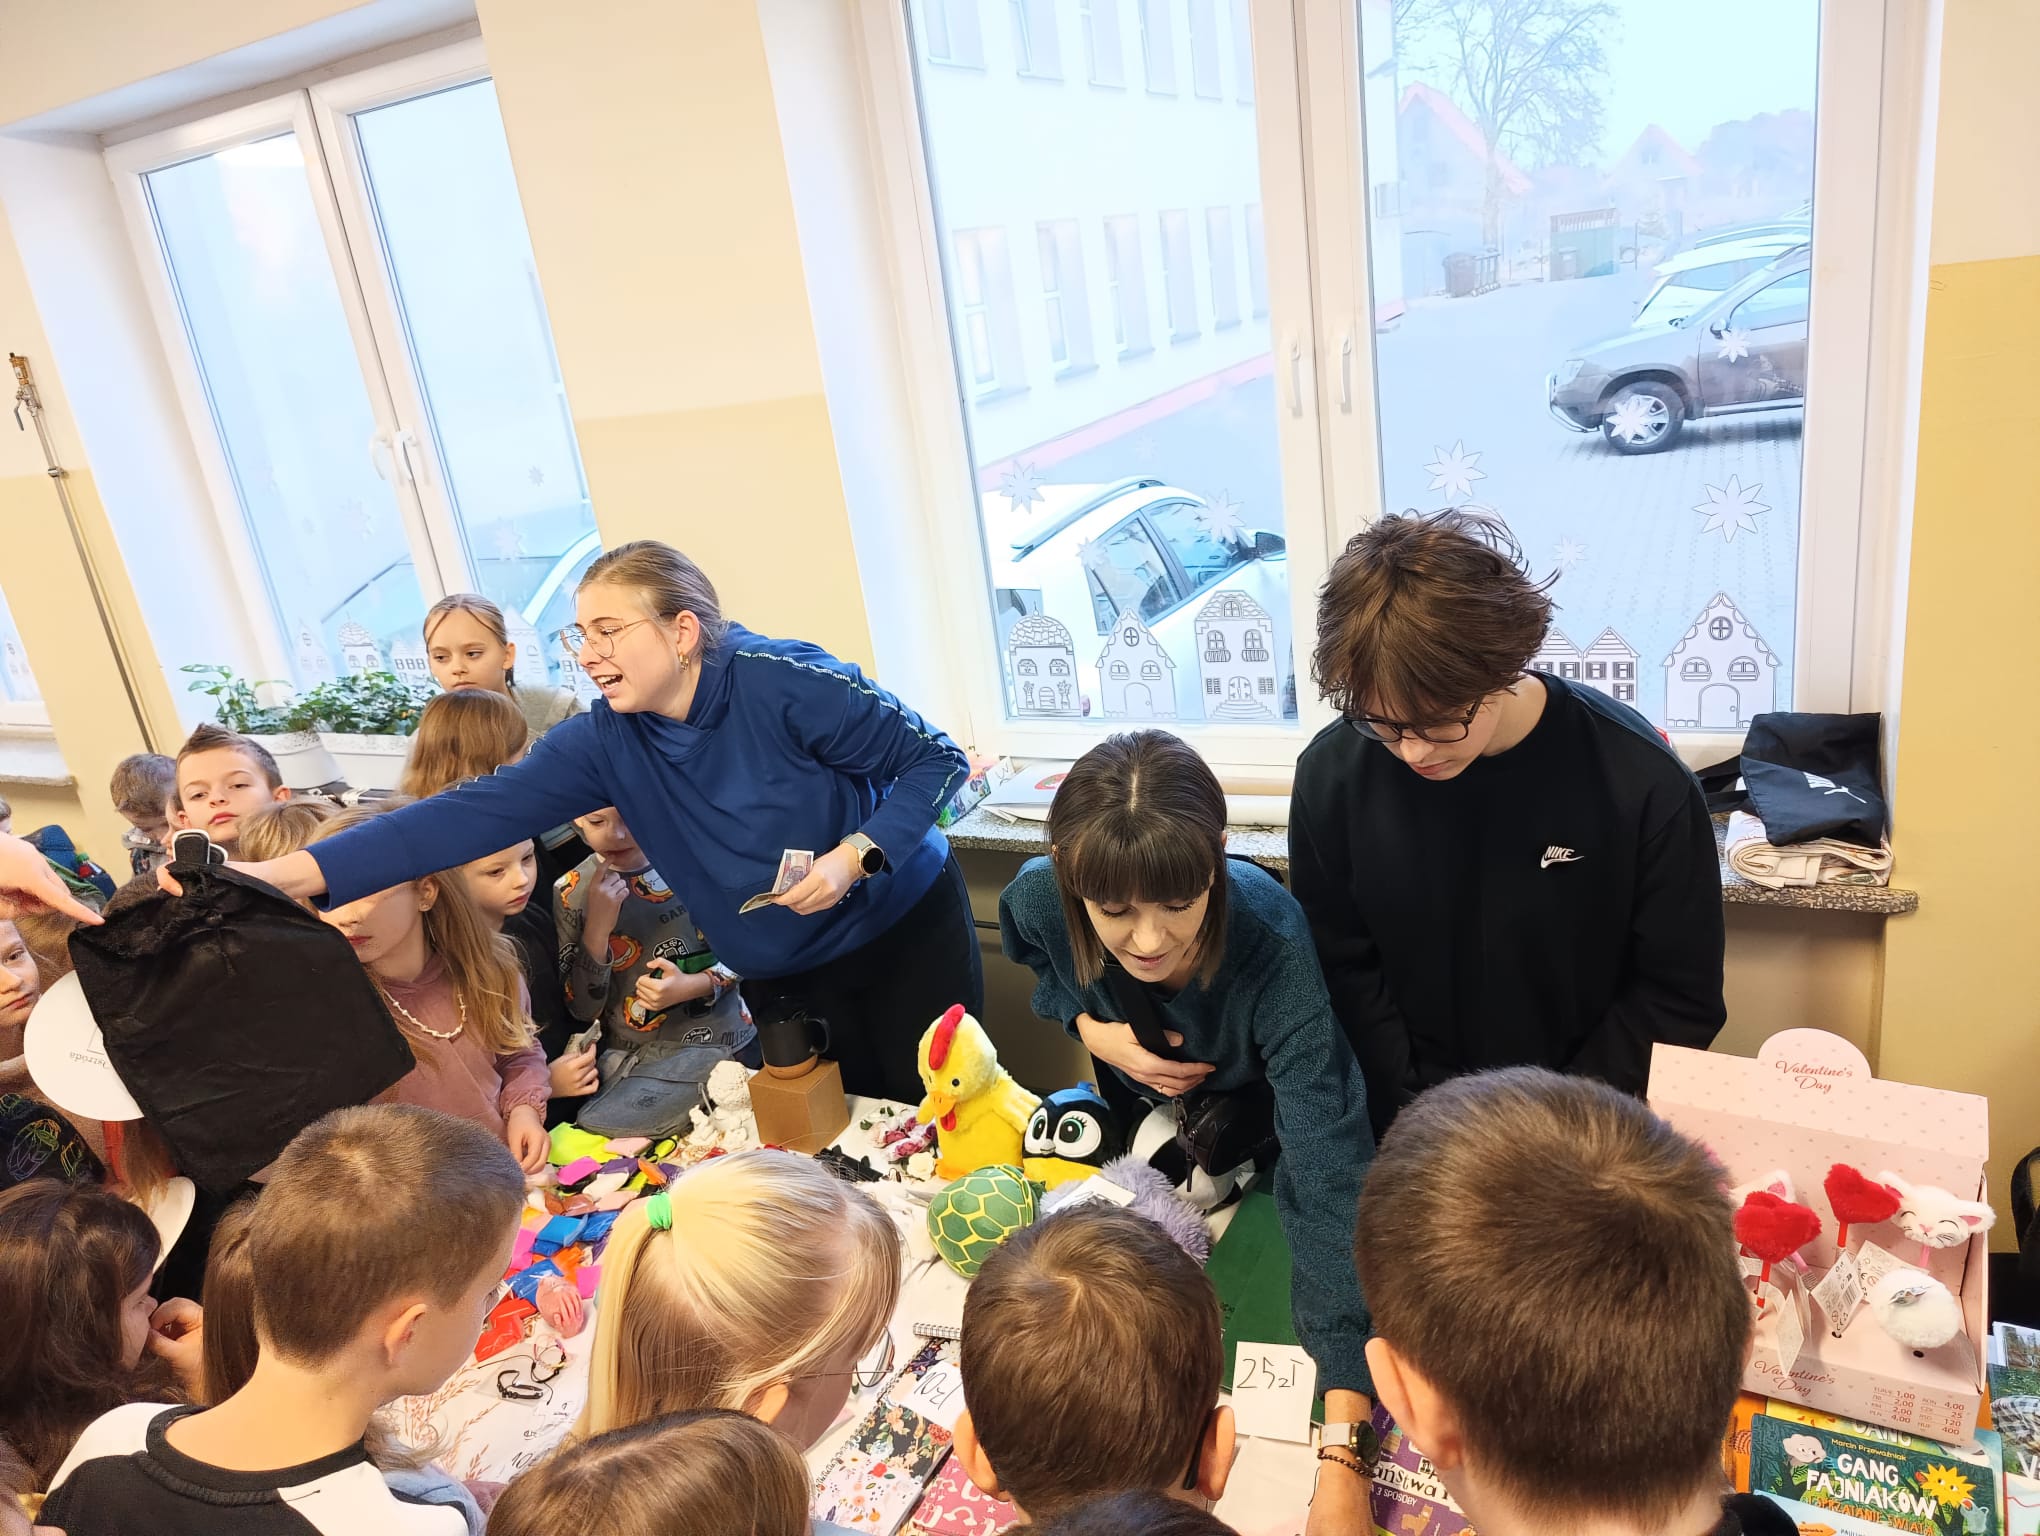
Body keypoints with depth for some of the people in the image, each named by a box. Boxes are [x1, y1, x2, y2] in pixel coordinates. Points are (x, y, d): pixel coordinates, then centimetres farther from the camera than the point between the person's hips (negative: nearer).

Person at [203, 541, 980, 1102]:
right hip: (782, 972, 4)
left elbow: (937, 759, -16)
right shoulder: (606, 742, -10)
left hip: (905, 932, -3)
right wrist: (280, 872, -27)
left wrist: (852, 856, -29)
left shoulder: (783, 681, -23)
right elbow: (477, 813, -19)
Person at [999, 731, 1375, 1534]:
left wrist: (1343, 1451, -56)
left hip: (1255, 1114, -3)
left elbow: (1330, 1178, -49)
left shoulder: (1273, 947, -44)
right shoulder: (1037, 898, -35)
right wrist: (1091, 1029, -27)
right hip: (1131, 1107, 3)